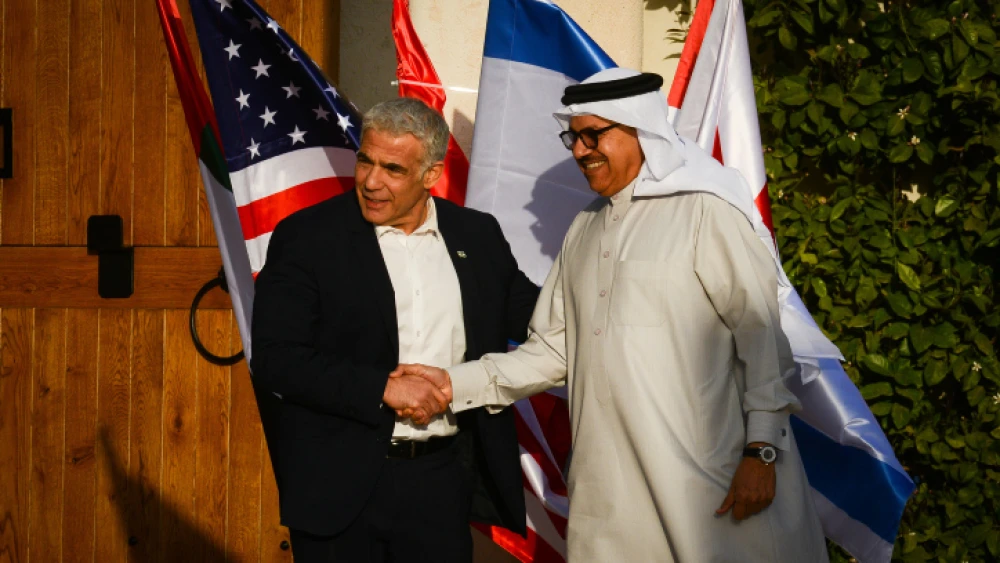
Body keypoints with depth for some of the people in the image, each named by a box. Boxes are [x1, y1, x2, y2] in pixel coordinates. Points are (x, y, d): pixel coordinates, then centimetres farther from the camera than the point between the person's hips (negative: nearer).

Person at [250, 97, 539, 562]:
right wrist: (383, 387, -19)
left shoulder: (478, 235, 6)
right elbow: (274, 359, -12)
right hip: (341, 487, -3)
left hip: (444, 477, 3)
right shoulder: (306, 236, -6)